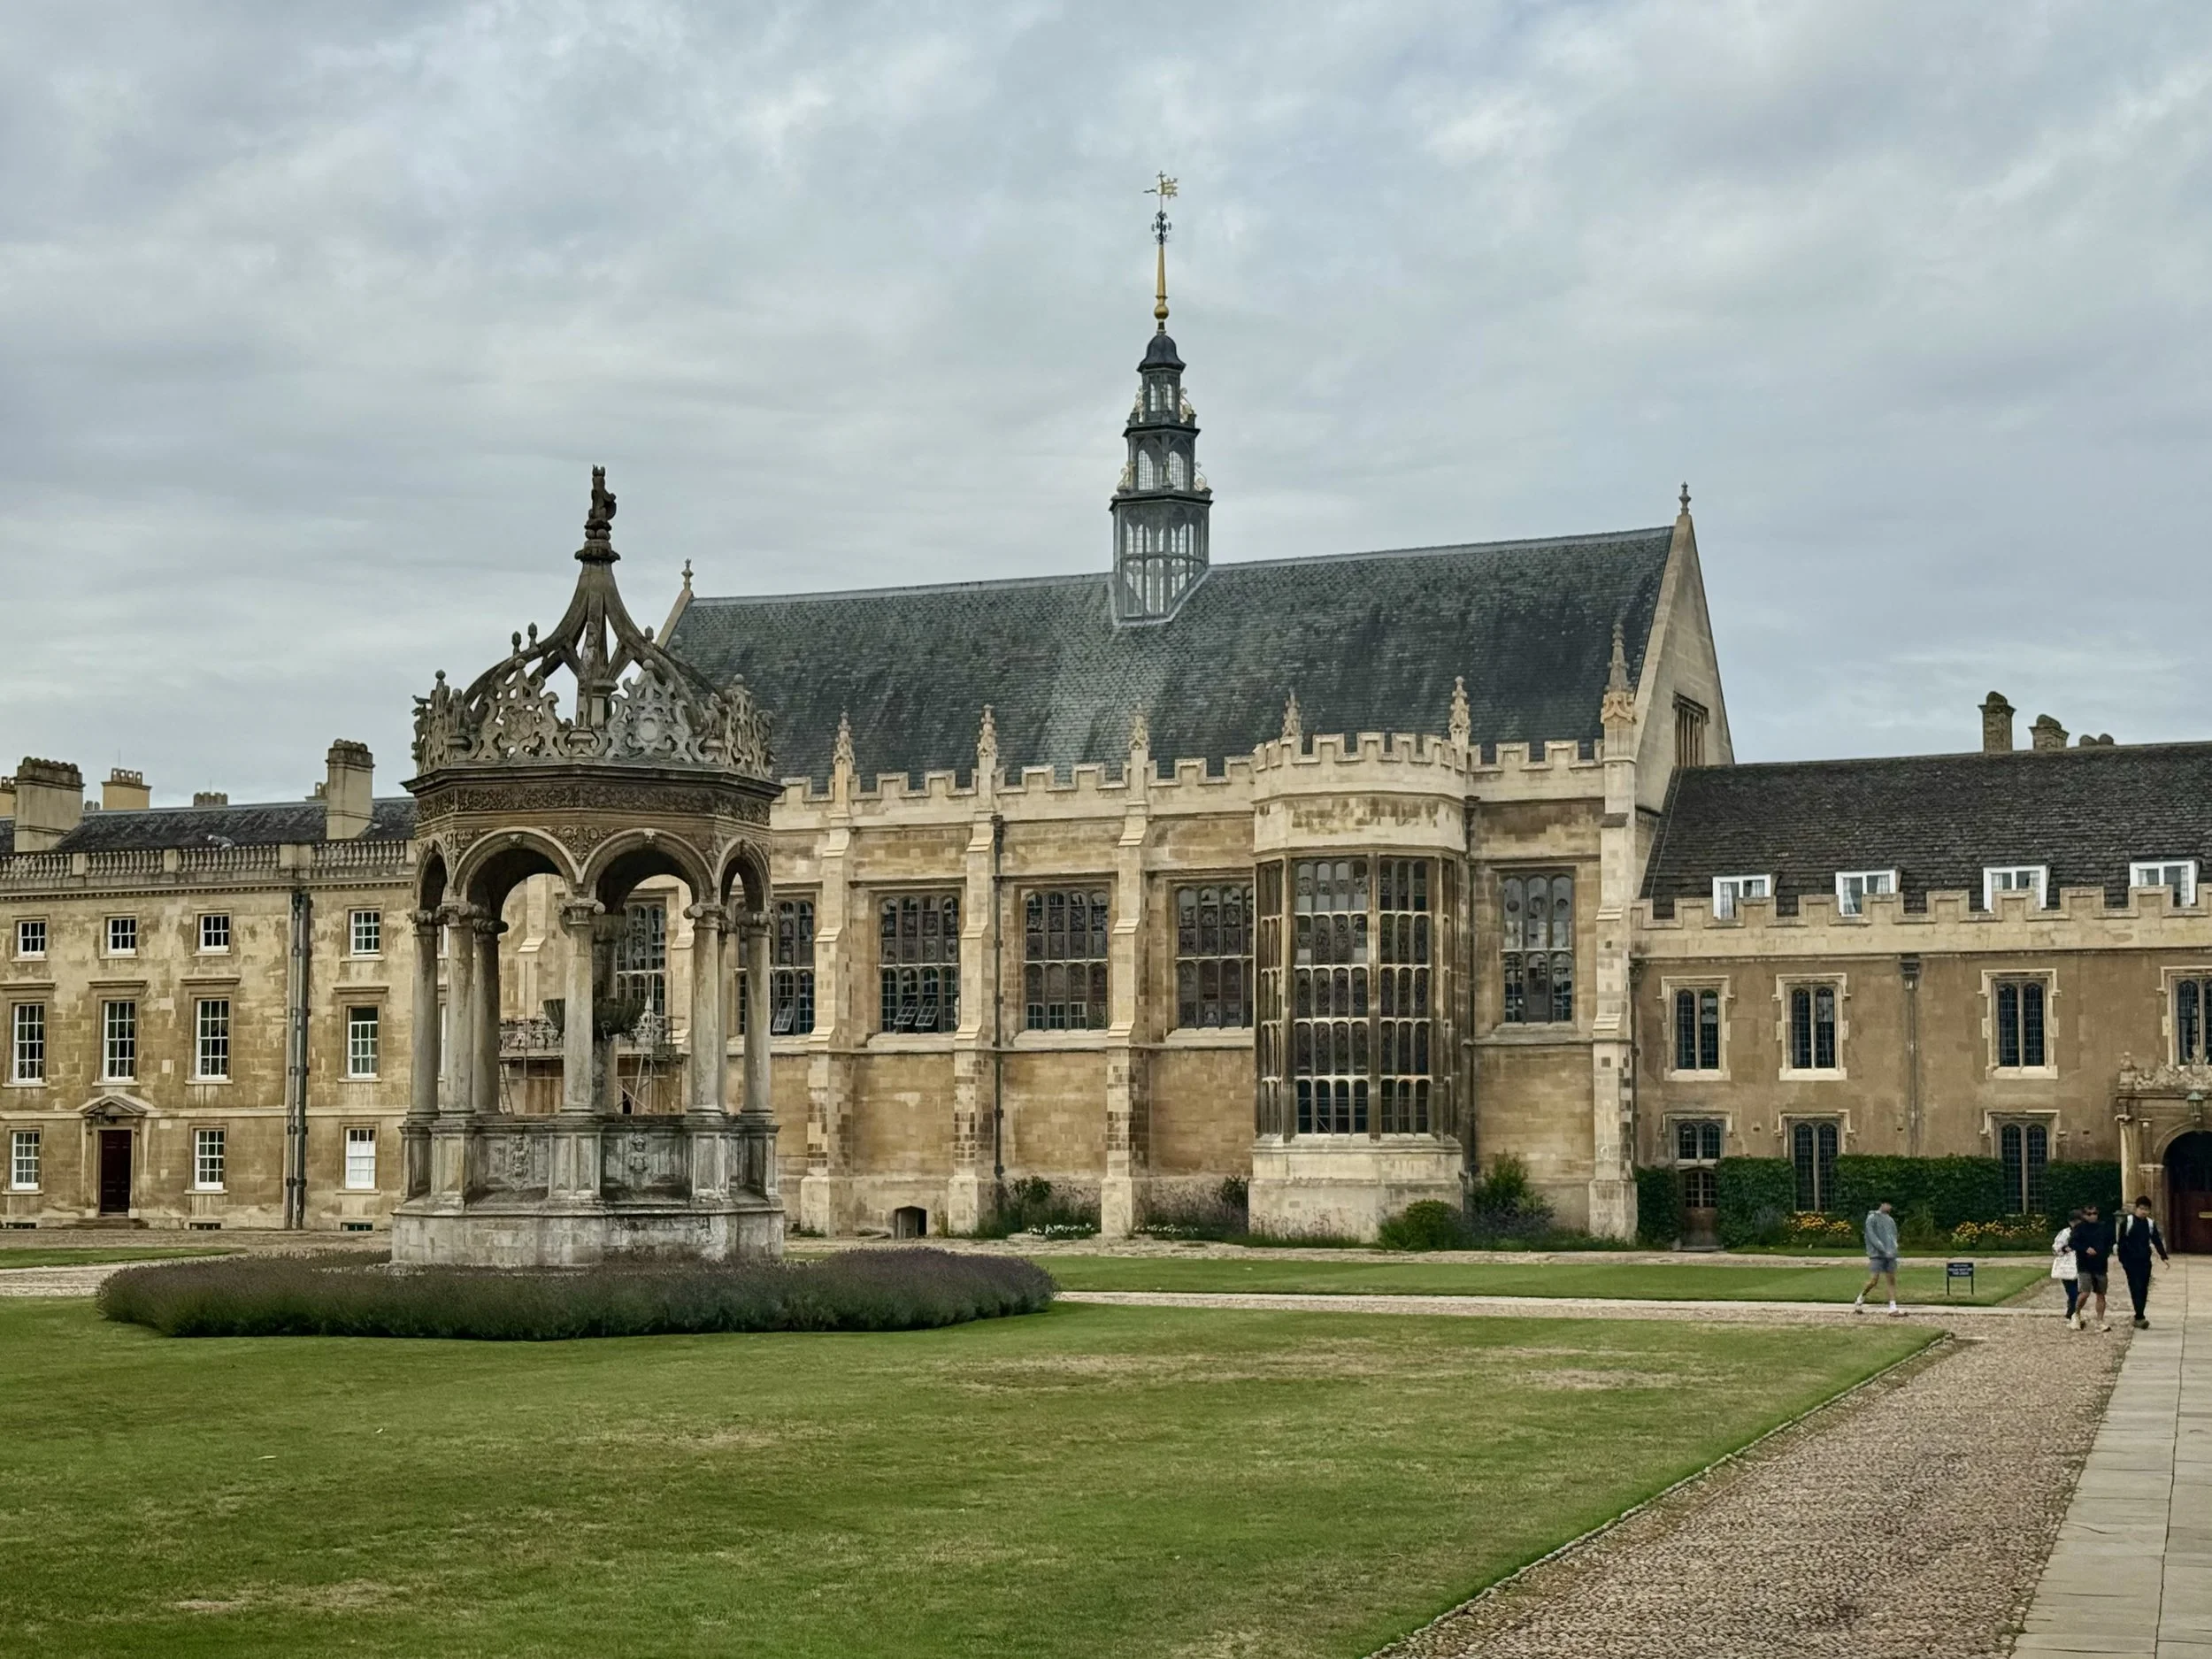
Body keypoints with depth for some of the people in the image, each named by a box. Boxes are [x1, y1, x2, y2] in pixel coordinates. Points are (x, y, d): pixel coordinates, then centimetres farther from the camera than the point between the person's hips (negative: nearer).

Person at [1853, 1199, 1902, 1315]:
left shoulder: (1890, 1220, 16)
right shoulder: (1872, 1218, -4)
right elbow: (1872, 1236, -13)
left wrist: (1894, 1248, 2)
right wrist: (1884, 1249, -20)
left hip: (1890, 1255, 6)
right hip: (1877, 1255, -6)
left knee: (1892, 1280, 1)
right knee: (1873, 1281, -10)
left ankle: (1893, 1307, 2)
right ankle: (1860, 1300, 11)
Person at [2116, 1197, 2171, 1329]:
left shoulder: (2150, 1223, 9)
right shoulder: (2128, 1222, -6)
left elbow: (2157, 1241, 14)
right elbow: (2121, 1242, -5)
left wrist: (2163, 1256, 3)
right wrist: (2122, 1260, -8)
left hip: (2145, 1261, 5)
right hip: (2131, 1262, -5)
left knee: (2144, 1290, 7)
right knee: (2136, 1288, -12)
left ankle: (2139, 1318, 14)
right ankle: (2140, 1318, -16)